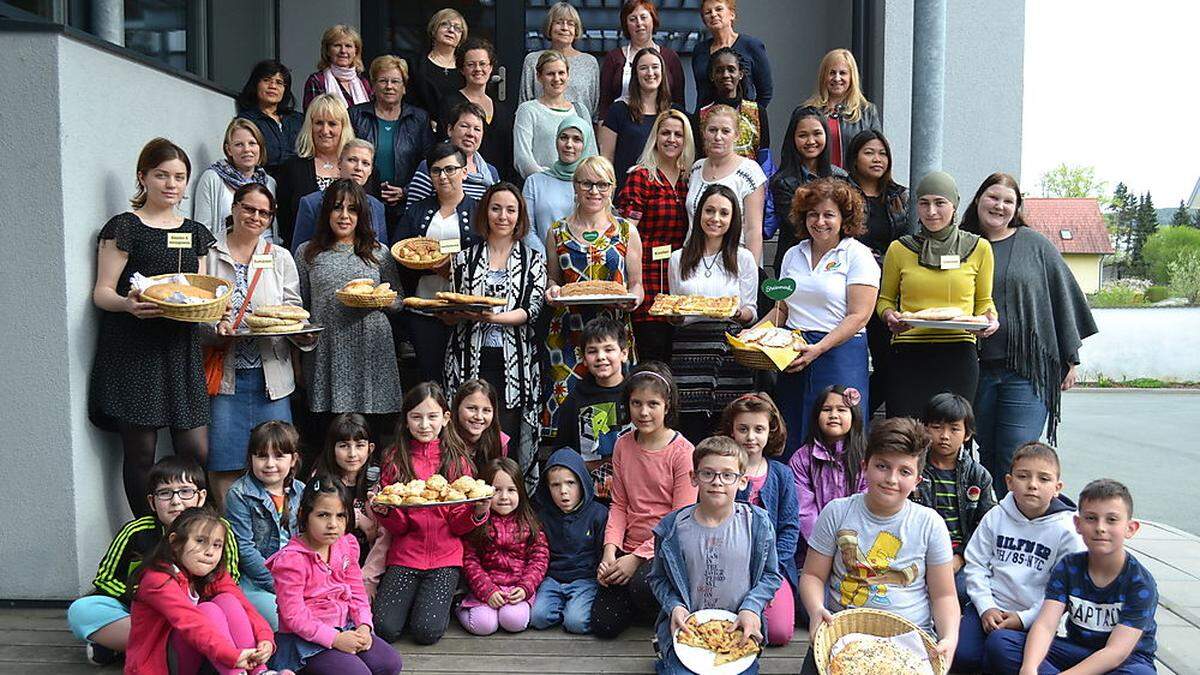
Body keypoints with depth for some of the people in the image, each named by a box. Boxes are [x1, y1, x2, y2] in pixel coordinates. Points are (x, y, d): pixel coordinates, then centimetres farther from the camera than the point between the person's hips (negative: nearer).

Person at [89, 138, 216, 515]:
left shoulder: (195, 233, 17)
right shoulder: (124, 227, 2)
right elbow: (102, 292, -2)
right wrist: (128, 303, -24)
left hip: (182, 350, 4)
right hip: (134, 353, -4)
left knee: (197, 452, -1)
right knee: (140, 453, 0)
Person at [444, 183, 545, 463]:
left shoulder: (533, 260, 9)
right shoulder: (465, 258, 12)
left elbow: (533, 309, -4)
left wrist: (495, 317, -20)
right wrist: (465, 312, -12)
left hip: (513, 363, -1)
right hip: (470, 361, 1)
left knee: (507, 439, -3)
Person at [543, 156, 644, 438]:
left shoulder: (626, 231, 8)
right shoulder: (557, 232, 10)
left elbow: (637, 285, 11)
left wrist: (632, 299, -11)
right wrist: (553, 291, -3)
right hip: (567, 333, 1)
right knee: (565, 402, -6)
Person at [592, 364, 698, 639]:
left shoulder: (683, 451, -11)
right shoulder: (623, 445, 5)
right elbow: (619, 505, 7)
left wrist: (638, 557, -17)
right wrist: (610, 549, -9)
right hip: (629, 549, 5)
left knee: (643, 585, -35)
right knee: (603, 624, -7)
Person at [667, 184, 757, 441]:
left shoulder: (743, 258, 9)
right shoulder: (678, 259, 12)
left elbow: (752, 313, 8)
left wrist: (738, 313, -13)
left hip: (730, 348, -1)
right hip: (689, 349, 1)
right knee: (692, 432, -4)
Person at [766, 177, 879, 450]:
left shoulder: (858, 255, -3)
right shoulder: (793, 255, 15)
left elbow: (858, 316, -10)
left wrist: (819, 349, -20)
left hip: (839, 354, -5)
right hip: (792, 356, 5)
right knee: (790, 441, 6)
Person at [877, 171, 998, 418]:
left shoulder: (979, 248, 9)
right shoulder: (899, 249, 7)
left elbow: (984, 301, 18)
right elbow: (885, 299, 17)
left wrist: (990, 319, -3)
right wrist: (890, 316, -4)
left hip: (958, 354, 0)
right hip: (907, 355, 0)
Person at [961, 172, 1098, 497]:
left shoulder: (1035, 245, 5)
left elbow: (1063, 298, 7)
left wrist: (1070, 359, 5)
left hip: (1027, 368, -2)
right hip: (976, 369, 2)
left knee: (1016, 456, -8)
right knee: (987, 453, 7)